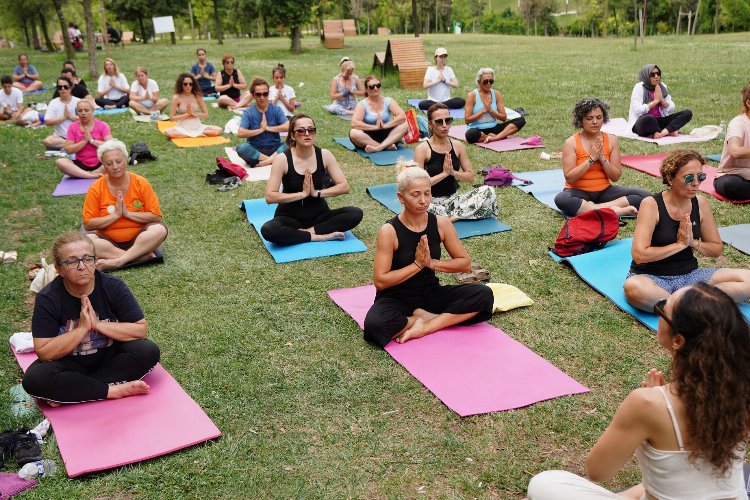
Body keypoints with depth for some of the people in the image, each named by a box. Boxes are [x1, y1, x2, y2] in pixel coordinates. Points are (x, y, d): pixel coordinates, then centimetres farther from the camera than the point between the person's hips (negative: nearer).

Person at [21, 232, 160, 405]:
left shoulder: (113, 286, -12)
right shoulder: (47, 299, -15)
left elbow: (141, 329, -13)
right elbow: (44, 353, -20)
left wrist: (98, 324, -24)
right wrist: (82, 328, -28)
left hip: (110, 358, 2)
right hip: (70, 365, -1)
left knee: (149, 351, -26)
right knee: (34, 379, -30)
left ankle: (72, 391, -21)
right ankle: (113, 390, -23)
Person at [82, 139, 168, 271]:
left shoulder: (141, 183, -6)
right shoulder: (96, 189, -6)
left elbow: (156, 216, -8)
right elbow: (88, 224, -8)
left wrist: (127, 213, -17)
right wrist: (115, 215, -17)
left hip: (138, 239, 0)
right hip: (109, 241, 0)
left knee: (159, 229, -30)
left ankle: (117, 261, -32)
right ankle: (142, 255, -29)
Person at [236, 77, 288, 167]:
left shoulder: (276, 109, 2)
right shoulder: (248, 113, -2)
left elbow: (288, 127, -13)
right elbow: (240, 133, -16)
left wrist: (268, 128, -10)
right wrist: (261, 129, -11)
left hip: (274, 148, 1)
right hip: (255, 150, -1)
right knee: (241, 148, -33)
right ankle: (273, 160, -25)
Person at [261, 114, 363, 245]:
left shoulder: (324, 155, -5)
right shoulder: (282, 159, -13)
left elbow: (344, 186, -5)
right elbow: (270, 196, -18)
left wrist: (317, 193, -16)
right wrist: (302, 194, -19)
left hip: (319, 214, 3)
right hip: (290, 217, -3)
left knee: (356, 214, -21)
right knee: (268, 230, -35)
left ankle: (309, 231, -19)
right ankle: (319, 236, -23)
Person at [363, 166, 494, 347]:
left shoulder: (441, 224, -5)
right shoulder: (389, 231, -17)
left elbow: (465, 263, 2)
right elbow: (380, 281, -18)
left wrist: (432, 263, -15)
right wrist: (417, 264, -20)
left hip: (431, 293, 4)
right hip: (397, 297, -4)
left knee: (484, 294, -17)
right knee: (375, 325, -37)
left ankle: (424, 327, -20)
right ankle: (434, 317, -14)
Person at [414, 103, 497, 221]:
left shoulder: (458, 146, 5)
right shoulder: (422, 149, -9)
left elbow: (471, 177, 5)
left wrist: (453, 172, -14)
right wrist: (444, 173, -20)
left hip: (454, 198, 4)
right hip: (432, 201, -4)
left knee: (488, 191, -17)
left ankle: (451, 218, -21)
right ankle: (461, 214, -19)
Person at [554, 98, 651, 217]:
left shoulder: (611, 141, 1)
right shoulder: (571, 143, -7)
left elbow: (616, 177, -1)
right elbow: (569, 178, -14)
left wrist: (602, 158, -15)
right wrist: (591, 159, -19)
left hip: (605, 191, 4)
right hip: (578, 192, -3)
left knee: (645, 196, -17)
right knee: (561, 199, -39)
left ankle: (590, 208, -25)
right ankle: (614, 211, -33)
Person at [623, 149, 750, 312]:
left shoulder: (701, 204, 2)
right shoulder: (651, 205, -13)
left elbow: (716, 249, 12)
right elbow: (639, 255, -21)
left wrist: (693, 242, -9)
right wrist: (680, 244, -14)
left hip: (690, 275, 5)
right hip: (652, 277, -5)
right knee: (633, 287, -41)